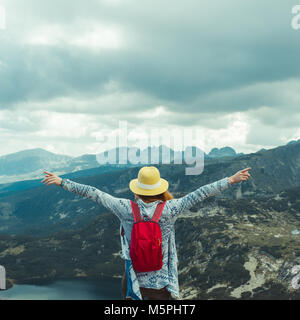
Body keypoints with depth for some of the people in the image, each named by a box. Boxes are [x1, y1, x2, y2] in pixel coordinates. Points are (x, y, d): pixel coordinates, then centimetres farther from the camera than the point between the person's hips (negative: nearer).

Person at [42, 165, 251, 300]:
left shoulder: (126, 209, -13)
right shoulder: (168, 210, -15)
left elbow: (94, 194, -7)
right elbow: (200, 194, -11)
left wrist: (61, 182, 0)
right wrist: (231, 180, -5)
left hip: (134, 279, 1)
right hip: (162, 283, -1)